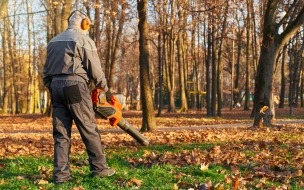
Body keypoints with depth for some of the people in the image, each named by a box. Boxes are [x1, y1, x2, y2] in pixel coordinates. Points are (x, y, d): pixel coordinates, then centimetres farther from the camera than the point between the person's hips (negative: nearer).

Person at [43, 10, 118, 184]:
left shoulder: (54, 41, 20)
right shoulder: (84, 40, -1)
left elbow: (46, 71, 19)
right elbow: (95, 69, -3)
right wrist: (106, 89, 7)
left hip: (56, 85, 7)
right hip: (75, 85, -6)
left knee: (61, 133, 4)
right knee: (89, 129, 1)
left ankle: (61, 174, -1)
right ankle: (99, 167, 7)